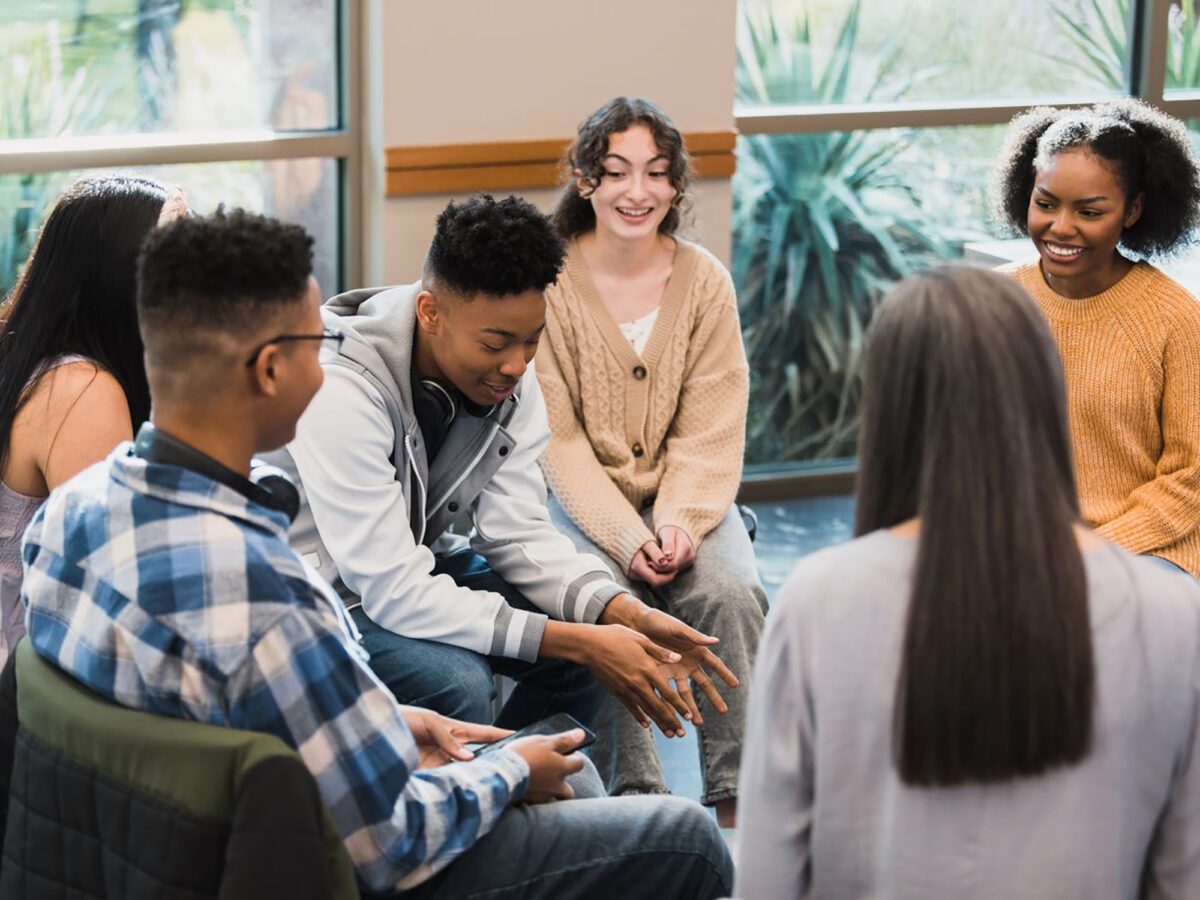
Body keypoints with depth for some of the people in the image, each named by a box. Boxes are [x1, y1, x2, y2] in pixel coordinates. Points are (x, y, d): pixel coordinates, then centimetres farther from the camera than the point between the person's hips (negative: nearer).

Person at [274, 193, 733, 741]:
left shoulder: (508, 376, -9)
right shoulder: (342, 396, -32)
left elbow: (517, 530, -7)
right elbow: (395, 592, -34)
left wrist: (629, 615, -25)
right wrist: (580, 643, -36)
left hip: (418, 565, 7)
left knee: (593, 633, -9)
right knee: (455, 684, -32)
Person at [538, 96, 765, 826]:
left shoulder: (704, 281, 0)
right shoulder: (550, 282, -7)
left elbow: (711, 432, -3)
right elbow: (558, 438, -10)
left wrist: (679, 522, -20)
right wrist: (627, 537, -22)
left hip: (687, 497, 2)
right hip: (581, 499, -2)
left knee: (732, 593, -25)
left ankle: (737, 797, -17)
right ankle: (635, 796, -21)